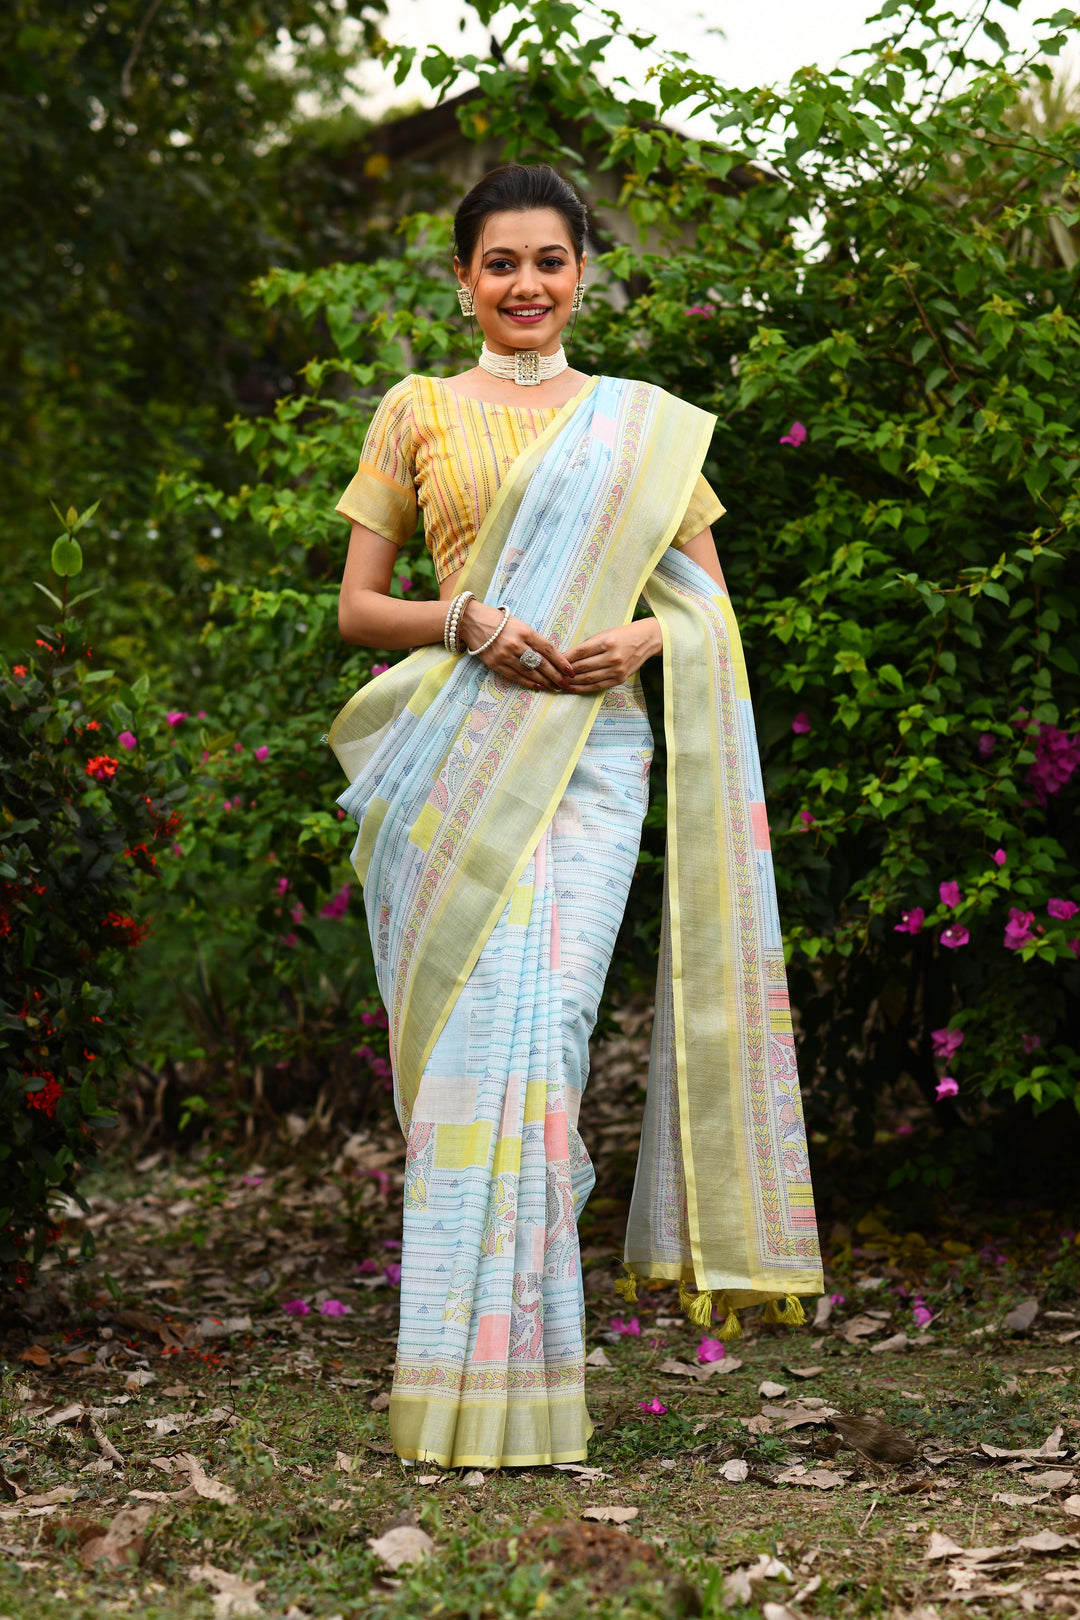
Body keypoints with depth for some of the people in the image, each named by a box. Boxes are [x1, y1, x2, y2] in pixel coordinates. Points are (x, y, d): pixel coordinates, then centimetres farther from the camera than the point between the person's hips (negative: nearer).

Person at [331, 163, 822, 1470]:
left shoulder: (646, 424, 15)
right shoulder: (417, 413, 13)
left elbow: (710, 599, 16)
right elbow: (357, 606, 11)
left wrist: (647, 636, -6)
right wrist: (467, 622, -8)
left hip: (589, 750, 0)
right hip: (451, 757, 0)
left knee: (536, 1032, -13)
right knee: (468, 1032, -7)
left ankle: (521, 1385, -7)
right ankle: (459, 1387, 1)